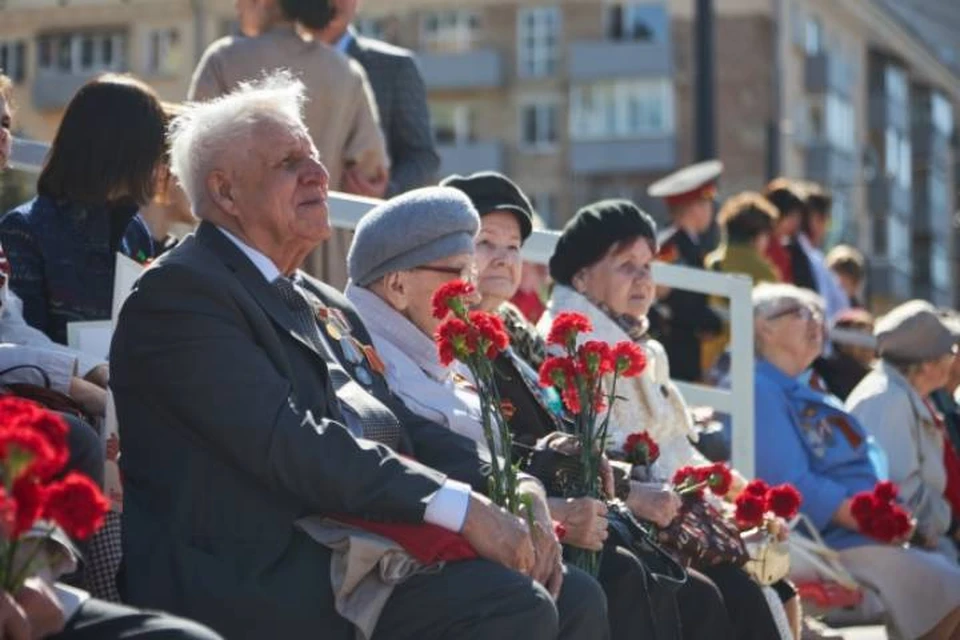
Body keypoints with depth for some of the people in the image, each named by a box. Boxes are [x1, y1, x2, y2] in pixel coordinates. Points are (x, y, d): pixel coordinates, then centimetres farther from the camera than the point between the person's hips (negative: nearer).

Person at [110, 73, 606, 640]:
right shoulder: (181, 291, -7)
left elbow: (406, 430, 17)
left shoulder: (324, 306, 22)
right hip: (256, 585, -9)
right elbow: (288, 443, -19)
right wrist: (462, 507, -22)